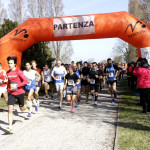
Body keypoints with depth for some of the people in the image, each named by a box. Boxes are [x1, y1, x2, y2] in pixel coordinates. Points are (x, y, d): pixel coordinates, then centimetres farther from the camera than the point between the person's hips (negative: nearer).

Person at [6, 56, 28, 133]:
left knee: (22, 109, 12)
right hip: (11, 93, 3)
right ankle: (10, 127, -7)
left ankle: (27, 104, 47)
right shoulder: (7, 73, 5)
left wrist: (17, 86, -24)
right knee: (10, 109, -10)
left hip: (19, 92, -3)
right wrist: (8, 88, 12)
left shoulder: (18, 72, -12)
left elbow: (26, 81, -16)